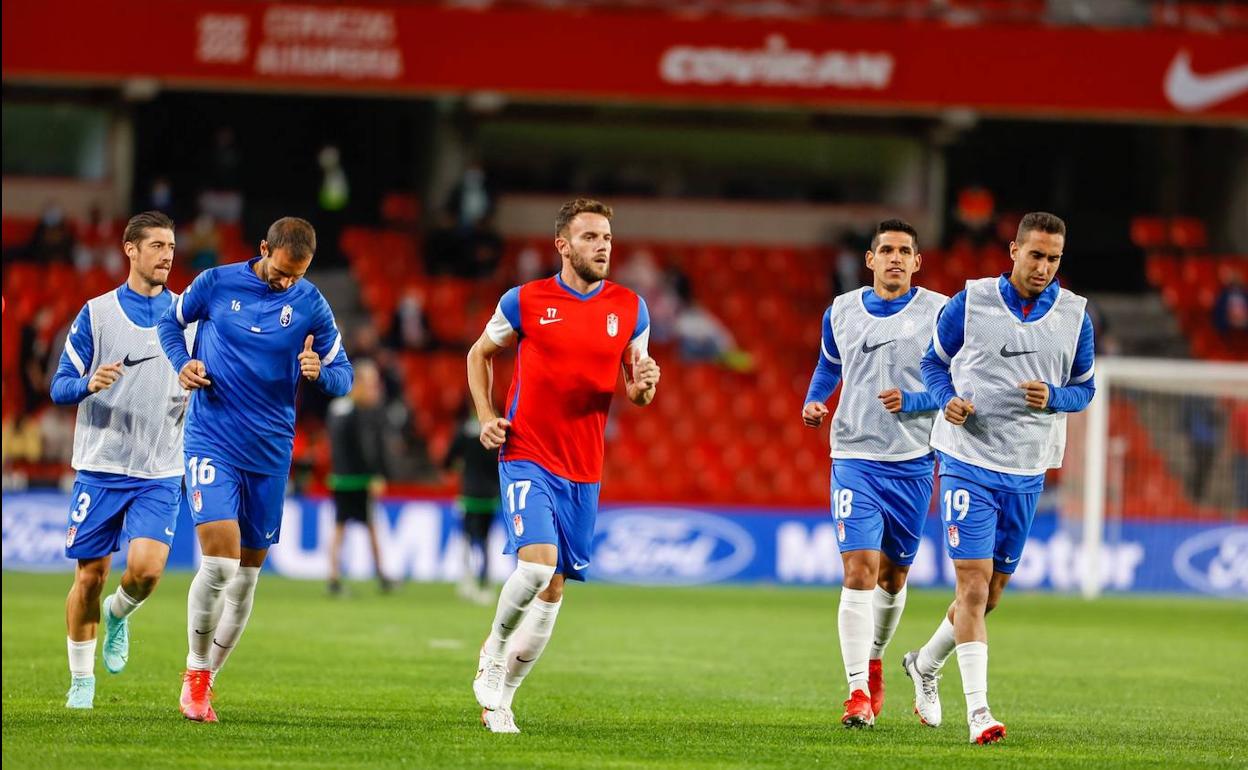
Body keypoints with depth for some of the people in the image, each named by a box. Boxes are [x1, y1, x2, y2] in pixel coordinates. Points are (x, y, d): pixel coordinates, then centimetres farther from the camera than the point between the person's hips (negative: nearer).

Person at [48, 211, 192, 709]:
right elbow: (60, 385, 1)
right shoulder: (96, 313, 2)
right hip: (100, 467, -1)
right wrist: (90, 383, -20)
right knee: (90, 575, 1)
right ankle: (81, 680, 18)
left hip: (160, 472, 1)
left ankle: (118, 614, 17)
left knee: (146, 567, -17)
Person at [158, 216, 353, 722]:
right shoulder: (216, 283, -4)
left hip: (270, 451, 3)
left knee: (247, 574, 8)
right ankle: (195, 671, 0)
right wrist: (183, 364, -6)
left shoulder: (310, 305, 0)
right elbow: (170, 322, 13)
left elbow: (342, 375, 5)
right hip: (212, 444, -3)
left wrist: (319, 373, -18)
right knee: (219, 561, -18)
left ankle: (205, 679, 24)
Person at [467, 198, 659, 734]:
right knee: (539, 561, -23)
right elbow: (480, 354, 13)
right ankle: (495, 646, 5)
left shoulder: (630, 309, 5)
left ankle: (500, 700, 18)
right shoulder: (525, 302, -2)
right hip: (526, 457, -4)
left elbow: (636, 390, 12)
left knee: (553, 589, 5)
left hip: (583, 469, 4)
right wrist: (486, 418, 0)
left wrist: (644, 387, -13)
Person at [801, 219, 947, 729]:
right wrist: (813, 401, 7)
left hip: (913, 463, 0)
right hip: (855, 458, 0)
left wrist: (912, 402, -16)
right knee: (859, 571, -13)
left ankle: (873, 662, 38)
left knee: (892, 575, 12)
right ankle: (859, 692, -14)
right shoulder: (840, 312, 6)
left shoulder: (939, 313, -2)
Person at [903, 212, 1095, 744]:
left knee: (990, 593, 13)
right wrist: (948, 399, -12)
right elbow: (934, 361, 8)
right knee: (974, 586, -13)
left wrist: (1053, 398, -11)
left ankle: (925, 665, 39)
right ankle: (978, 713, -13)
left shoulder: (1075, 315, 2)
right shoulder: (969, 303, -5)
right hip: (969, 462, -4)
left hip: (1027, 471, 4)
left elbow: (1085, 387, 11)